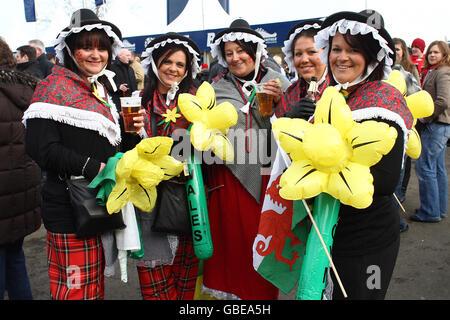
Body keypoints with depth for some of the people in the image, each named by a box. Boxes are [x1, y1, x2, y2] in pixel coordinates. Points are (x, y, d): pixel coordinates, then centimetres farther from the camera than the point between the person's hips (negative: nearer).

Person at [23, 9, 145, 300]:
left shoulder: (104, 88, 15)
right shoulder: (55, 87, -8)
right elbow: (43, 149, -17)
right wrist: (92, 167, -20)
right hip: (69, 207, -7)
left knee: (97, 283, 19)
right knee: (76, 288, 1)